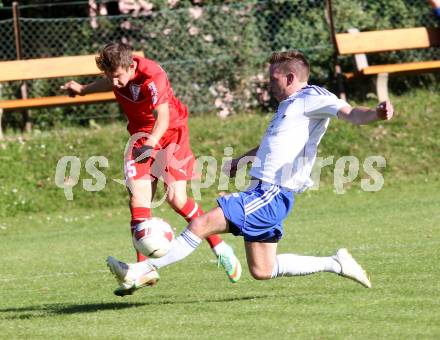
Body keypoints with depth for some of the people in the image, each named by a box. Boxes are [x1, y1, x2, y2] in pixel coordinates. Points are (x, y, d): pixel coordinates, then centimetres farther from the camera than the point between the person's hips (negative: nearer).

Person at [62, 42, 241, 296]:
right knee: (138, 200, -9)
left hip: (170, 133, -6)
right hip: (141, 136, 6)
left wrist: (150, 144, -57)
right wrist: (82, 90, 34)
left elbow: (163, 116, -40)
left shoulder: (152, 77, -29)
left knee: (176, 198, -15)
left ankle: (221, 250, 3)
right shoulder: (119, 72, -8)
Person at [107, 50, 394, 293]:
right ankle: (335, 264, 14)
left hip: (271, 194, -10)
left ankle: (141, 271, -10)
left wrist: (376, 114, -44)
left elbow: (349, 113, -23)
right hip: (263, 194, 10)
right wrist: (241, 160, 53)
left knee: (201, 224, -14)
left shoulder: (312, 97, -6)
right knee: (262, 271, 10)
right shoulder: (288, 107, 24)